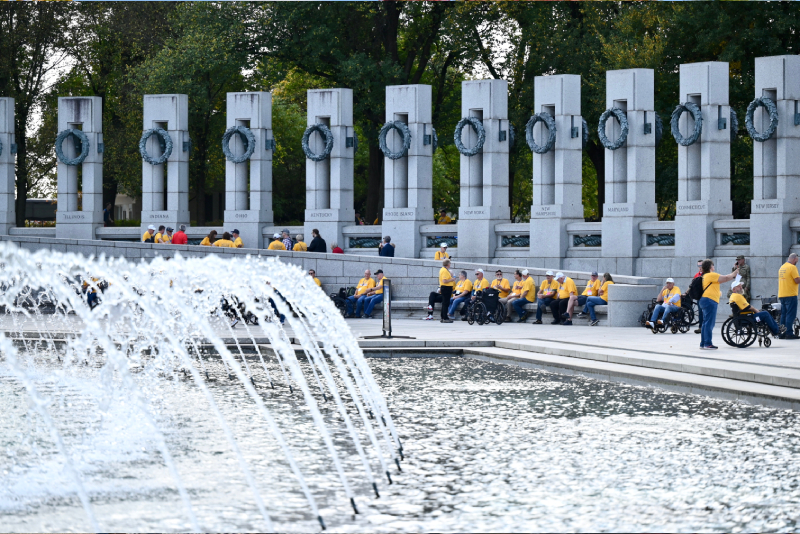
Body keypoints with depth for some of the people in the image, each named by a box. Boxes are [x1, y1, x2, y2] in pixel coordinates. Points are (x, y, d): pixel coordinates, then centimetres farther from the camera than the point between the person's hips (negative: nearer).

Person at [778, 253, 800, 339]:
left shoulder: (782, 267, 14)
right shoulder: (792, 267, -12)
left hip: (781, 295, 8)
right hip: (790, 295, -8)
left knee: (783, 315, 12)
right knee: (791, 314, -7)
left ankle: (782, 333, 13)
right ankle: (789, 333, -10)